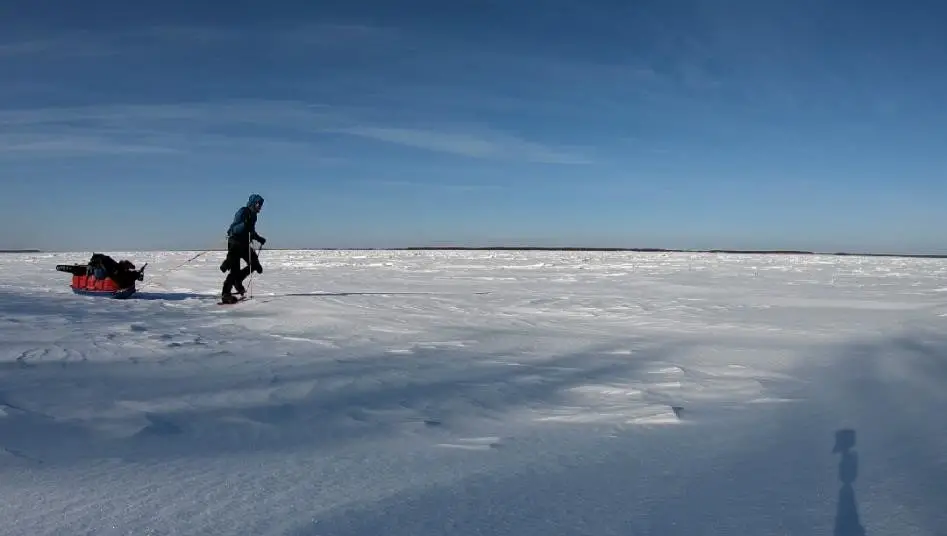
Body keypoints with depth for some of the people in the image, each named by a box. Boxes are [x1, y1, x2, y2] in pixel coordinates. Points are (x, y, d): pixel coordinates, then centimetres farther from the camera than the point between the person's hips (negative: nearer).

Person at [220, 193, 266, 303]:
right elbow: (234, 229, -20)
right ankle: (225, 294, -7)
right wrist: (244, 224, -35)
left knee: (254, 264, 4)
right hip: (235, 243, -9)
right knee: (235, 269, -12)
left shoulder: (253, 215, 15)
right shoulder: (243, 212, -12)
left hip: (244, 244, 9)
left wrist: (259, 238, 18)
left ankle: (237, 281, 19)